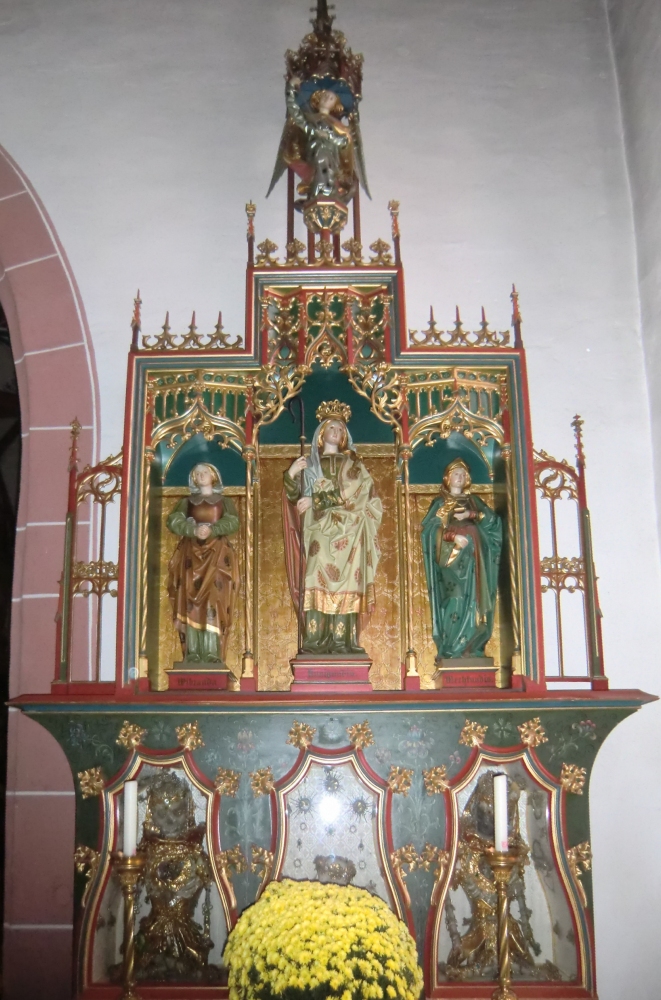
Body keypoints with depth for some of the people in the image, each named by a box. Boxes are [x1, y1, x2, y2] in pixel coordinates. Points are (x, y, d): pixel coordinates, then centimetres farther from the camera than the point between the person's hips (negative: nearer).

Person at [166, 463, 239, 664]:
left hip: (217, 555, -1)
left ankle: (212, 653, -14)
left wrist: (211, 530, -19)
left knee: (214, 602, -11)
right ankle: (193, 653, -10)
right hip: (191, 554, 1)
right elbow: (173, 521, 0)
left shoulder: (225, 502, 15)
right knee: (191, 603, -8)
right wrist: (194, 530, -17)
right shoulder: (187, 502, 17)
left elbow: (233, 523, -3)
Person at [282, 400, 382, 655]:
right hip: (317, 532, 1)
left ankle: (341, 640, -9)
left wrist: (316, 500, -8)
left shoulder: (352, 464, 11)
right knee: (316, 581, -9)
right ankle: (315, 640, -10)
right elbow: (295, 498, 10)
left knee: (342, 582, -9)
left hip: (344, 534, -1)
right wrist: (291, 475, -7)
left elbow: (347, 495, -4)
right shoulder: (309, 464, 17)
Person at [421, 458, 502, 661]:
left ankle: (471, 647, -1)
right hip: (450, 556, -4)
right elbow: (430, 528, -5)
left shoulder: (473, 501, 19)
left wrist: (471, 515, -9)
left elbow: (493, 520, 5)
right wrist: (453, 536, -18)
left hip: (471, 557, 4)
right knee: (454, 598, -13)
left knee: (472, 598, -3)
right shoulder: (440, 502, 9)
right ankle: (450, 649, -12)